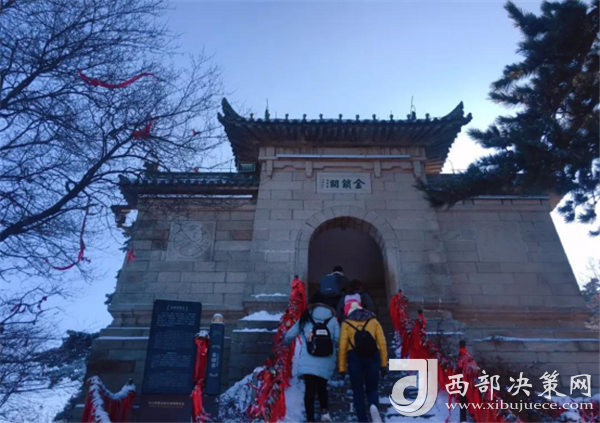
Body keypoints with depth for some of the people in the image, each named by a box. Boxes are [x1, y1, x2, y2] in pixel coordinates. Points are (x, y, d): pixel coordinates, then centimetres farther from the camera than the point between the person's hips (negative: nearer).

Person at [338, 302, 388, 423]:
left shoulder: (346, 323, 12)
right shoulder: (373, 321, 16)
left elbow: (342, 346, 1)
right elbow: (382, 343, 6)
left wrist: (342, 367, 3)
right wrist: (384, 363, 7)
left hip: (354, 356, -1)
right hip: (373, 356, 1)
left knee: (358, 392, 12)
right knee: (372, 389, 16)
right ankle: (374, 406, -14)